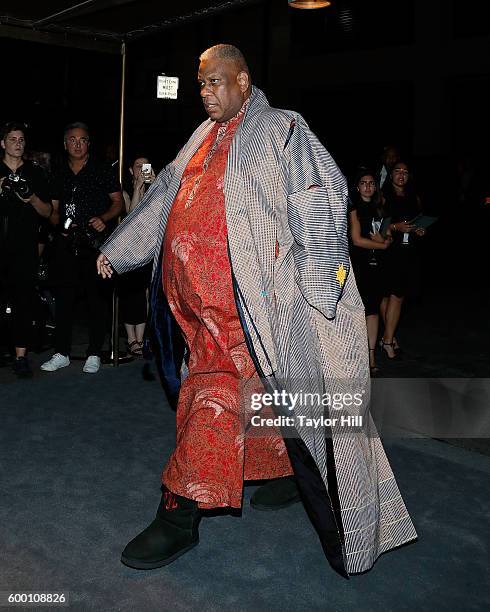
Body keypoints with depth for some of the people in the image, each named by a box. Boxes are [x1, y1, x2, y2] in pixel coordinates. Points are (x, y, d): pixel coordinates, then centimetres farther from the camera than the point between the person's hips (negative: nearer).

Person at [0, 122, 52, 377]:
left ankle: (20, 355, 3)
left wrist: (32, 198, -8)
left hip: (25, 248, 1)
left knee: (24, 300, -2)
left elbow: (47, 212, 11)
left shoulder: (35, 173, 13)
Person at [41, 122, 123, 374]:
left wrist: (103, 218, -15)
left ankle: (94, 354, 9)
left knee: (97, 297, 0)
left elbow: (118, 203, 3)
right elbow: (54, 209, 20)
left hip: (95, 242, -3)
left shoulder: (103, 171, 5)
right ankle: (62, 353, 14)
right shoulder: (59, 175, 17)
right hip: (66, 244, 4)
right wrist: (60, 223, -1)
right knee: (63, 297, 5)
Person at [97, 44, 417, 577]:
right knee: (255, 389, 15)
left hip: (242, 298, -7)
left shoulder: (279, 129, -2)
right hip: (199, 296, 7)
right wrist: (117, 249, 24)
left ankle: (178, 517, 1)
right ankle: (288, 473, 33)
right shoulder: (204, 138, 19)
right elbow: (163, 198, 25)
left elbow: (321, 199, -11)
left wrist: (315, 280, -19)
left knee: (214, 394, -6)